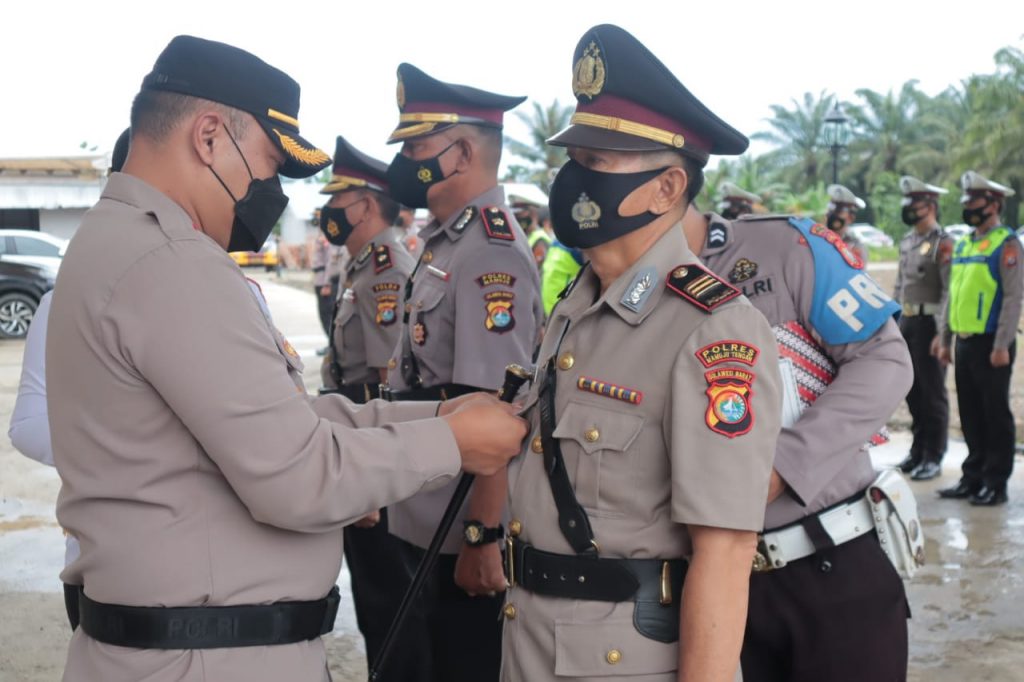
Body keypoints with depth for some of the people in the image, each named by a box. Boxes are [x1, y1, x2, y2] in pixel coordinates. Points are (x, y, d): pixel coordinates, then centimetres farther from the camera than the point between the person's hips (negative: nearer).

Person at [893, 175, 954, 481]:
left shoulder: (943, 244, -12)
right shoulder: (906, 242, 14)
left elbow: (950, 291, -17)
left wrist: (941, 332, -21)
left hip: (930, 323, -8)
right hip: (906, 323, 8)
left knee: (932, 392, -1)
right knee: (912, 390, 13)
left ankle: (933, 456, 7)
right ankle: (918, 450, 24)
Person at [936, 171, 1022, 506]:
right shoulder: (963, 244, 16)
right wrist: (945, 339, 16)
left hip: (991, 344, -7)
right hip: (965, 342, 7)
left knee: (996, 414, 0)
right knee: (970, 414, 12)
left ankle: (996, 483, 7)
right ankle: (973, 477, 20)